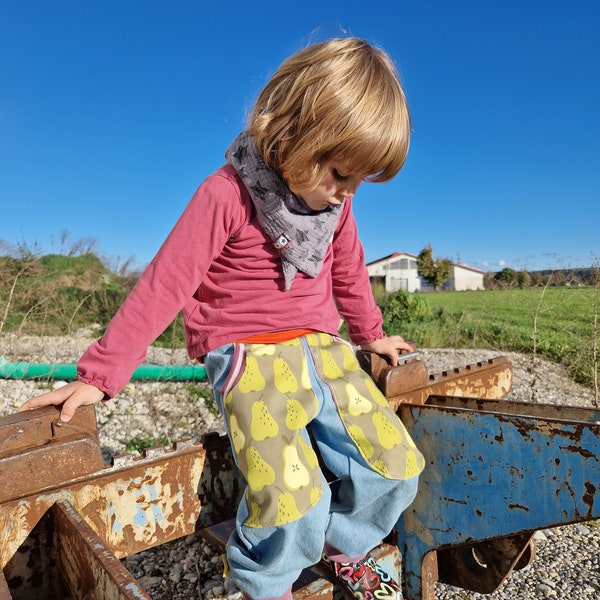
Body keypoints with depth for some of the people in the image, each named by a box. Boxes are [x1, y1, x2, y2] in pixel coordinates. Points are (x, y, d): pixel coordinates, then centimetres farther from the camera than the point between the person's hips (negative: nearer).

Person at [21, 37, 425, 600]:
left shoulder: (335, 200, 6)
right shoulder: (227, 194, -13)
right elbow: (164, 283, -14)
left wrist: (371, 335, 32)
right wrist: (99, 374, -12)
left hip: (321, 348, 6)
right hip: (249, 356, -6)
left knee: (396, 467, -6)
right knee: (293, 501, -22)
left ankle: (339, 543, 26)